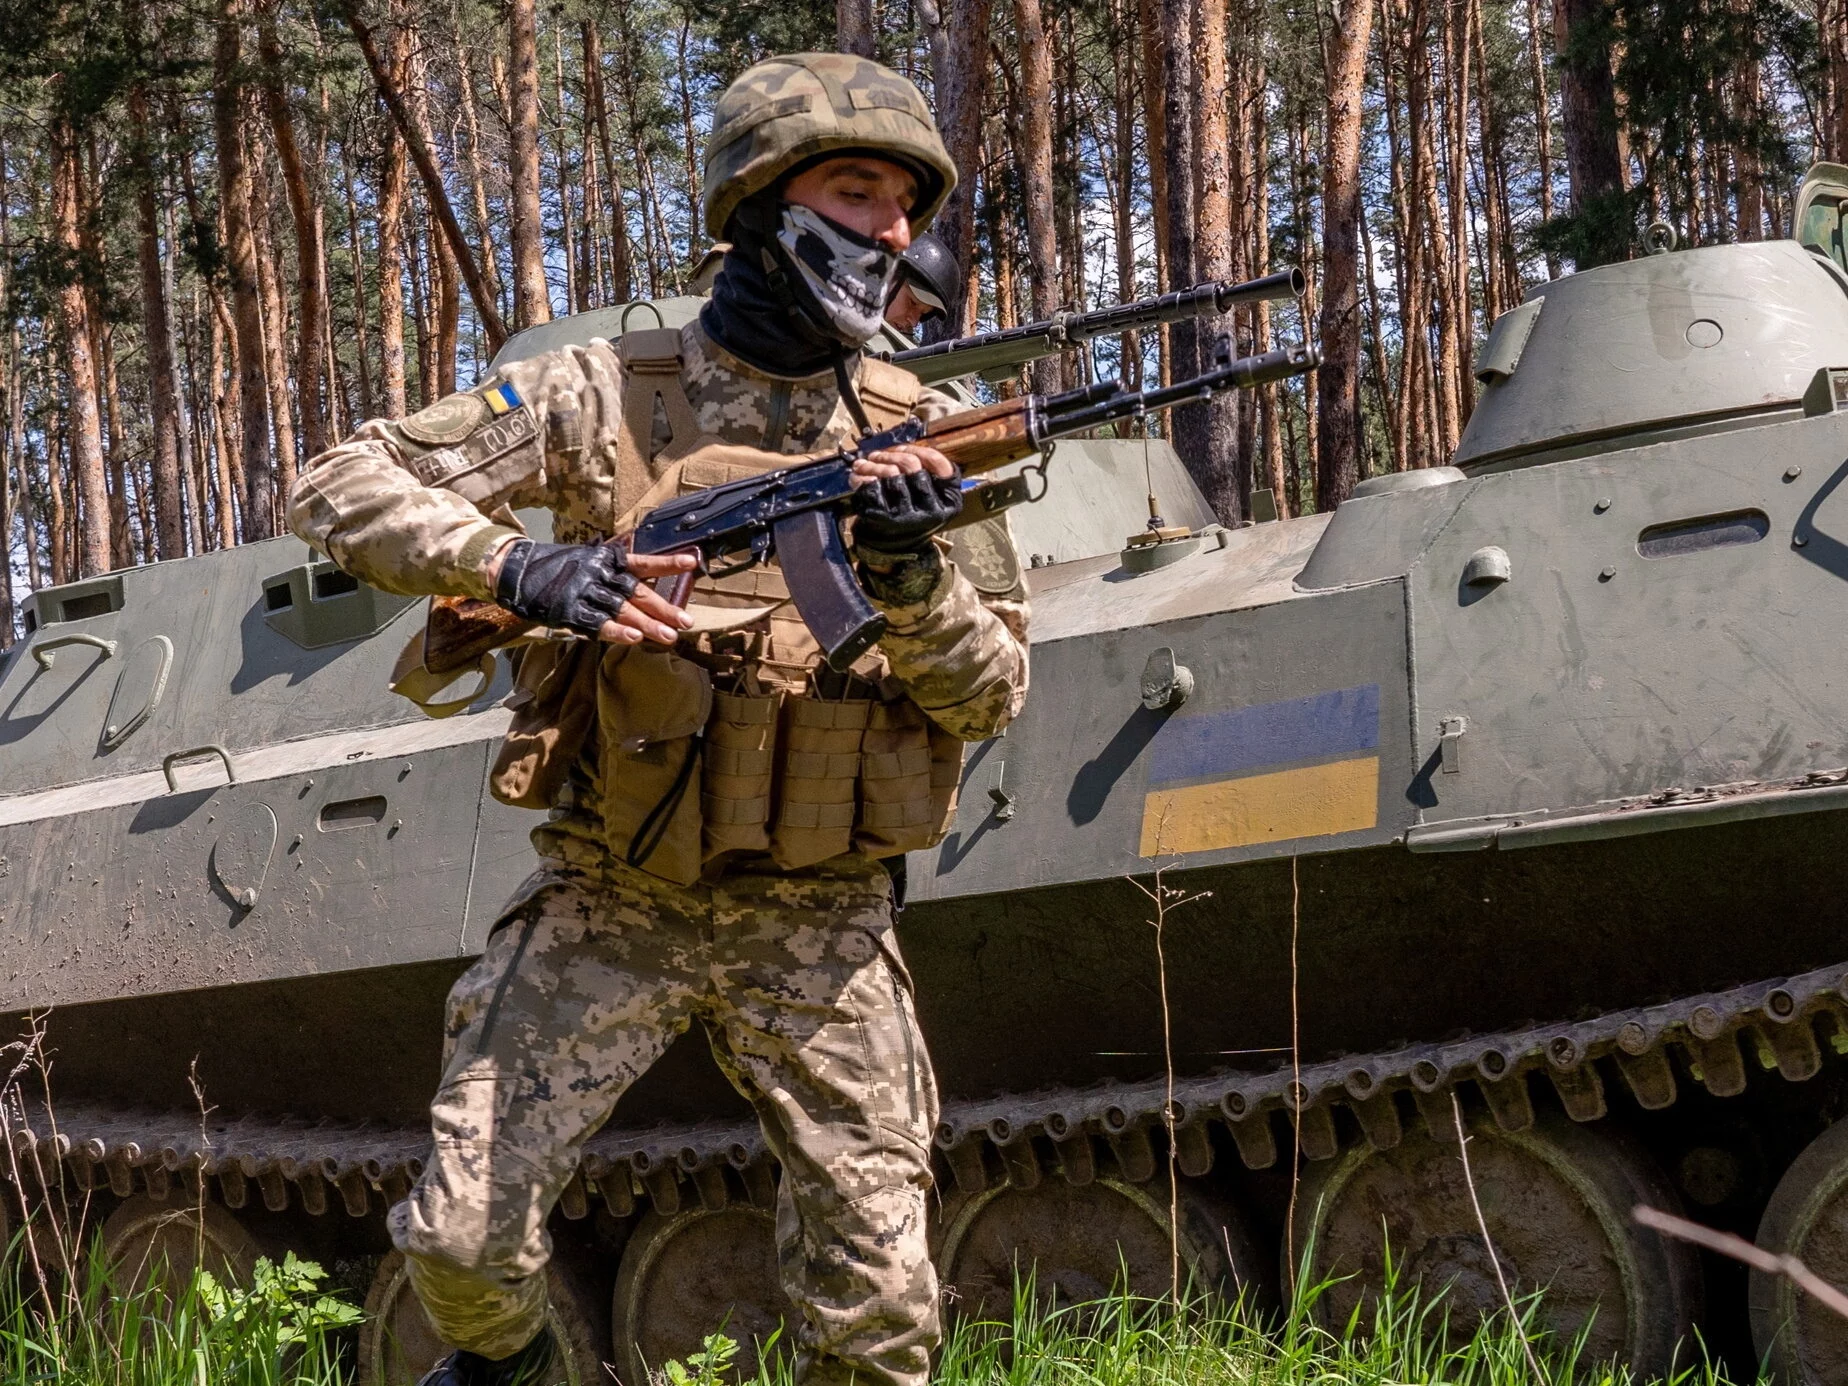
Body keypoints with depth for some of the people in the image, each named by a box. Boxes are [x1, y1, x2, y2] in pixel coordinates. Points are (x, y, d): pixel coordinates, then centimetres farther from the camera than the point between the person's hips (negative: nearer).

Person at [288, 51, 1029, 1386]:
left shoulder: (919, 432, 1)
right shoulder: (607, 394, -4)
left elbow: (993, 694, -1)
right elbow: (339, 486, -6)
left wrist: (912, 576, -21)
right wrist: (516, 565, -22)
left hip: (818, 925, 1)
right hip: (611, 909, -1)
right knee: (465, 1237, -1)